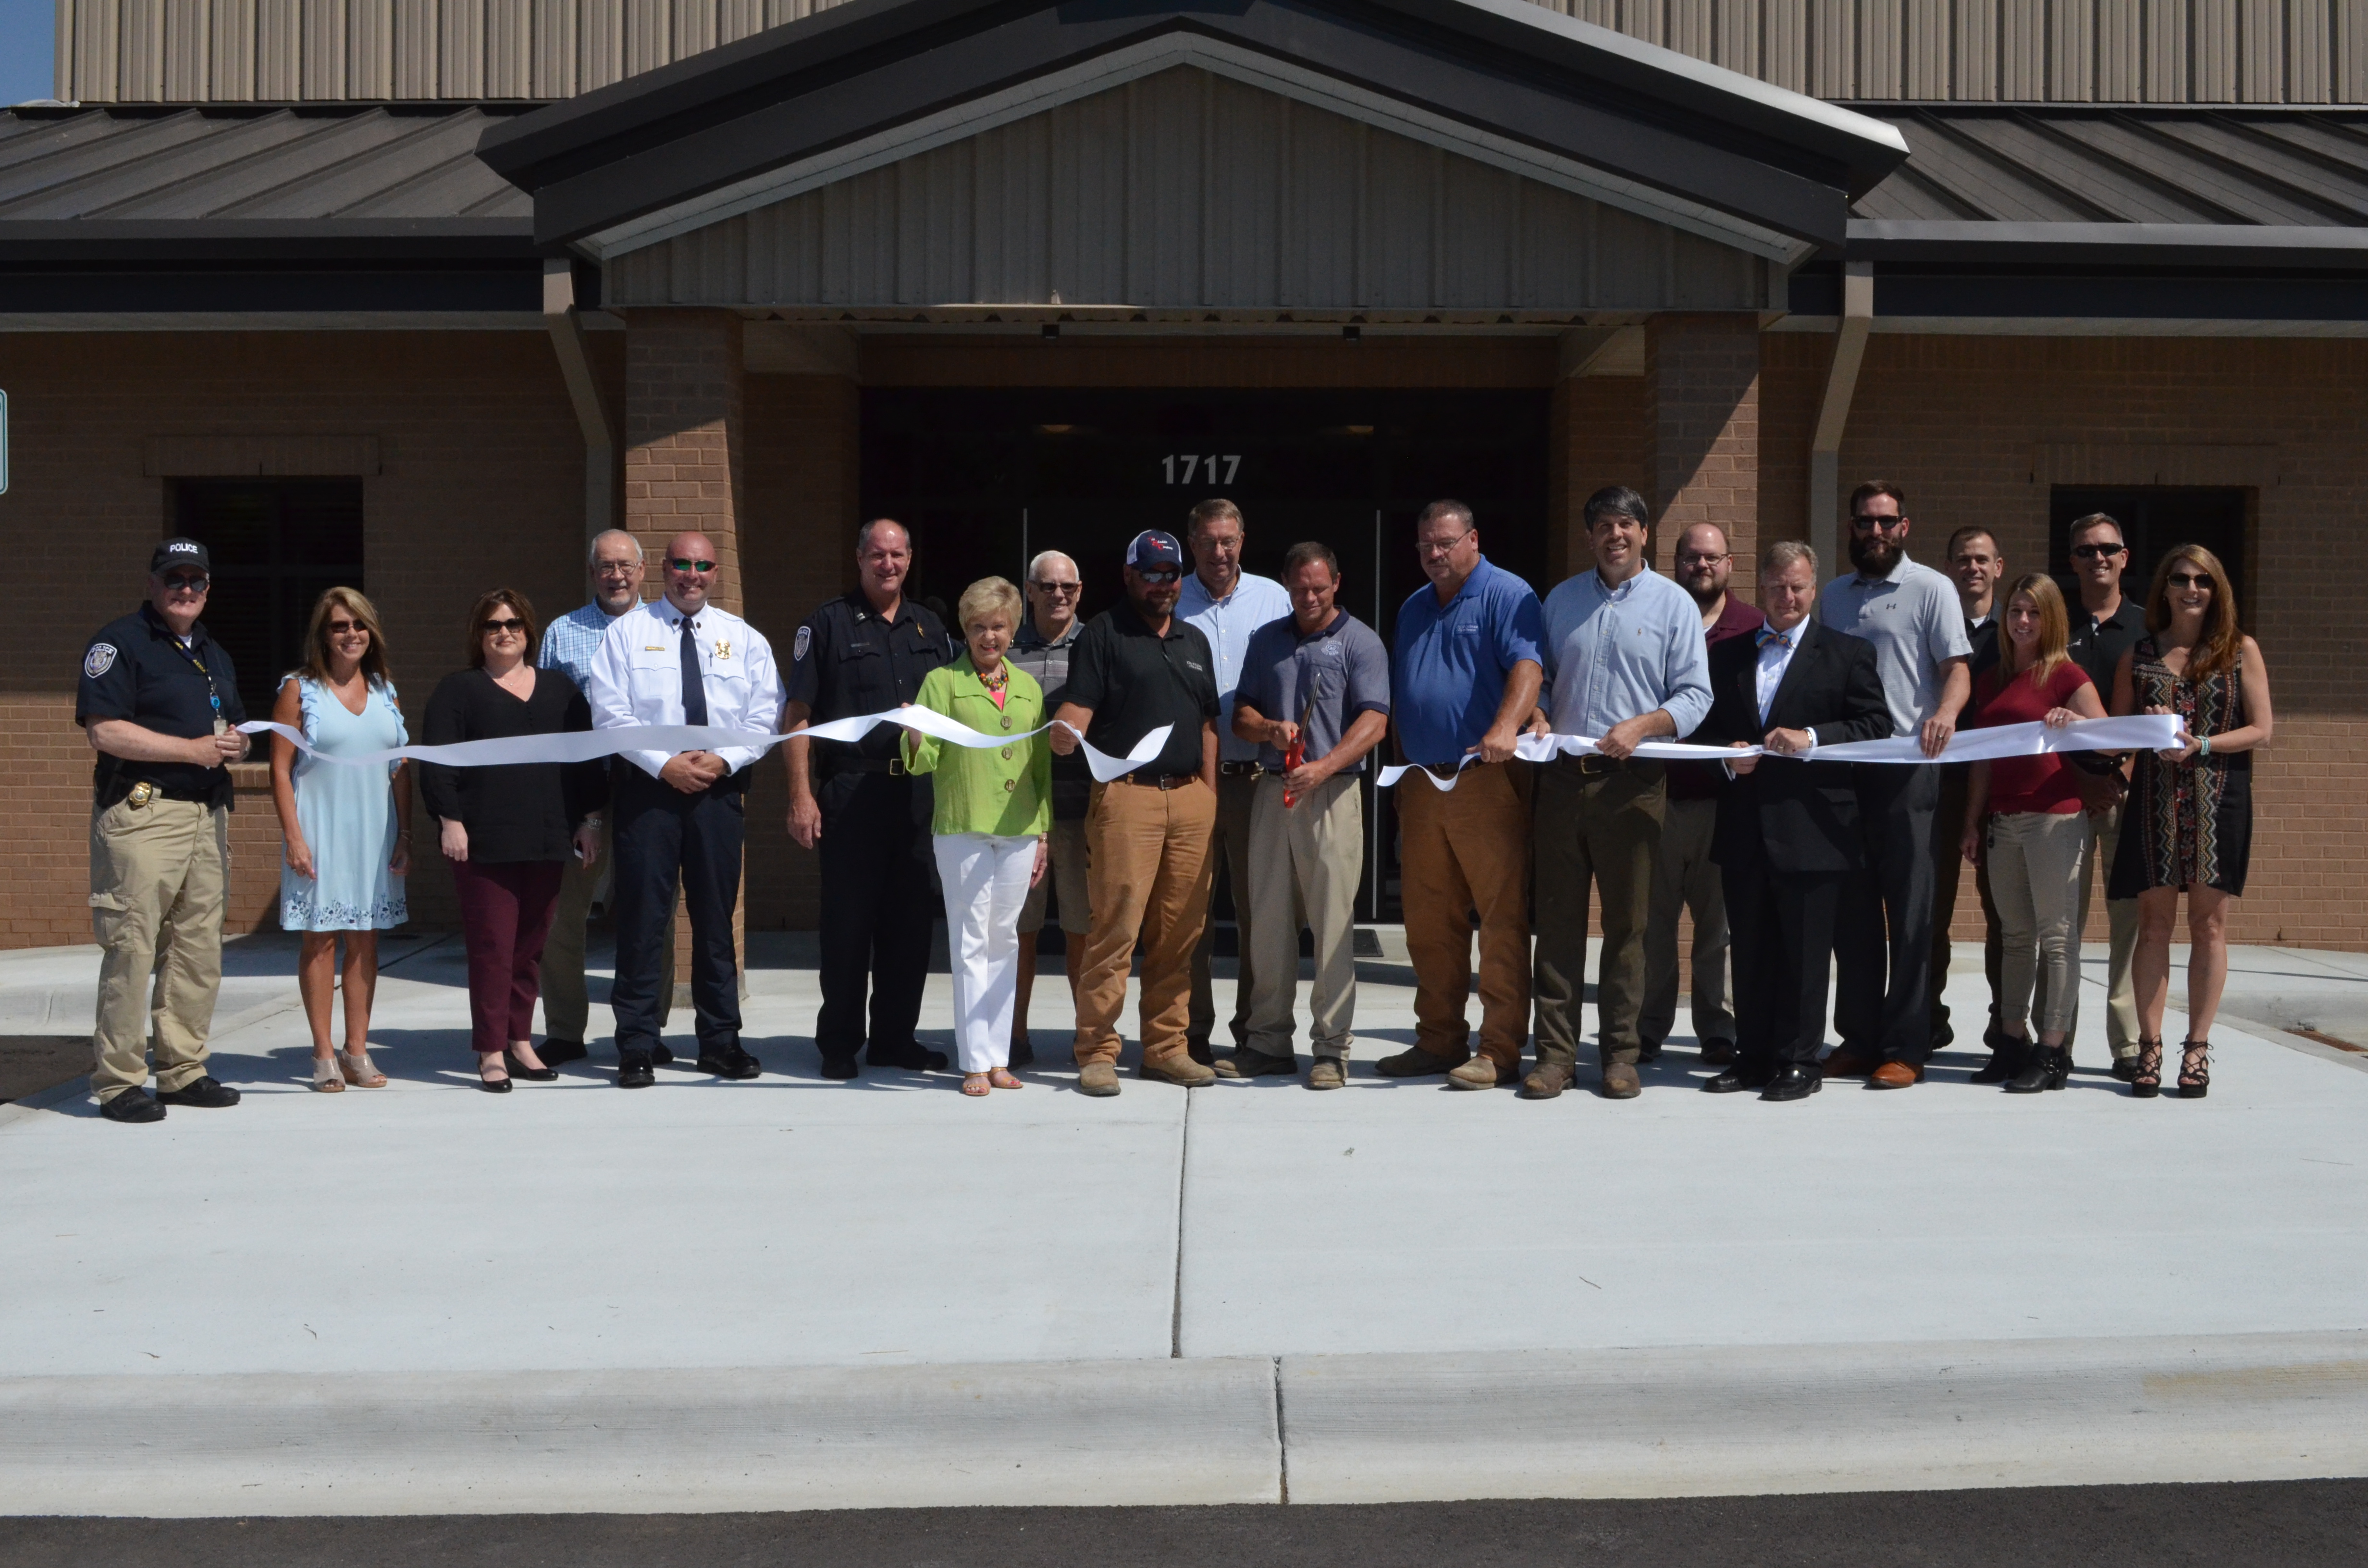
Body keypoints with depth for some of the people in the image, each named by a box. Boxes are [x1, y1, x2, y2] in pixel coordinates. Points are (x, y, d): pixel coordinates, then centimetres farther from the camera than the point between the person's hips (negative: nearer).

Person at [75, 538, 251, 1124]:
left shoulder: (214, 655, 22)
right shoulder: (118, 642, -3)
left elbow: (235, 728, 30)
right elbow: (104, 730, -13)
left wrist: (236, 744, 5)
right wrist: (194, 750, -13)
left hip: (208, 814, 8)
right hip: (142, 812, -7)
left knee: (198, 948, 7)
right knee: (132, 946, -8)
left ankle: (183, 1071, 15)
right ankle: (118, 1081, -3)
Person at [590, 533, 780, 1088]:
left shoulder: (744, 639, 11)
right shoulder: (627, 632, 4)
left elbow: (764, 715, 5)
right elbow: (610, 713, -4)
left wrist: (724, 760, -12)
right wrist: (665, 764, -14)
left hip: (721, 787, 2)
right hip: (647, 787, -2)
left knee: (717, 914, 7)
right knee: (642, 916, -3)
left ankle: (720, 1040, 16)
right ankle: (636, 1047, 3)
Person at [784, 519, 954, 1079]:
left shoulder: (929, 627, 16)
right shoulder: (828, 624, 2)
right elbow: (797, 716, -3)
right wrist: (801, 796, -11)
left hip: (919, 792, 4)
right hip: (851, 793, -4)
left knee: (910, 920, 7)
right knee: (849, 921, -1)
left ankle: (895, 1037, 17)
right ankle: (839, 1044, 8)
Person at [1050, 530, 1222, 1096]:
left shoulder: (1195, 641, 21)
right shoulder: (1104, 633, 4)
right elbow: (1078, 706, -7)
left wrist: (1209, 794, 13)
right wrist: (1066, 736, -29)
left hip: (1191, 798, 5)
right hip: (1126, 795, -5)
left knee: (1180, 931, 5)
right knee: (1114, 927, -8)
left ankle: (1167, 1047, 14)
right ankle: (1097, 1053, -3)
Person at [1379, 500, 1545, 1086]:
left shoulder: (1507, 596, -3)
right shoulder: (1414, 609, 20)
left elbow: (1527, 665, -19)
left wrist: (1506, 727, -35)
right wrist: (1402, 765, 18)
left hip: (1487, 781, -7)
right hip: (1422, 781, 7)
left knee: (1502, 918, -5)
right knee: (1428, 924, 9)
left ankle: (1501, 1050, -3)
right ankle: (1438, 1042, 18)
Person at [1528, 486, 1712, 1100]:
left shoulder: (1674, 604, 5)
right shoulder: (1563, 599, 15)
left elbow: (1696, 694, 0)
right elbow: (1539, 675, 20)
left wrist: (1643, 725, -15)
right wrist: (1536, 713, -1)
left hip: (1632, 781, -3)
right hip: (1562, 777, 3)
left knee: (1627, 923, 2)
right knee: (1558, 918, 2)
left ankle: (1620, 1054, 9)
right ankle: (1555, 1053, 6)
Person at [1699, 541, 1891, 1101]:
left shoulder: (1849, 653, 4)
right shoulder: (1727, 655, 16)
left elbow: (1875, 725, -4)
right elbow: (1706, 728, 16)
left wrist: (1812, 739, -16)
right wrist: (1727, 756, -5)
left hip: (1812, 828, -4)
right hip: (1744, 826, 4)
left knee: (1804, 951, 0)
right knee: (1750, 948, 9)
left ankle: (1798, 1061, 8)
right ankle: (1753, 1056, 17)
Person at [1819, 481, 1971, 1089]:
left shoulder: (1931, 589, 1)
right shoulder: (1833, 596, 16)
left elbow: (1957, 669, -7)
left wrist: (1945, 714, -27)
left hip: (1906, 768, -5)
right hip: (1843, 766, 5)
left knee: (1908, 912, -3)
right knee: (1852, 909, 9)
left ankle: (1906, 1047, 0)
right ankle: (1858, 1038, 16)